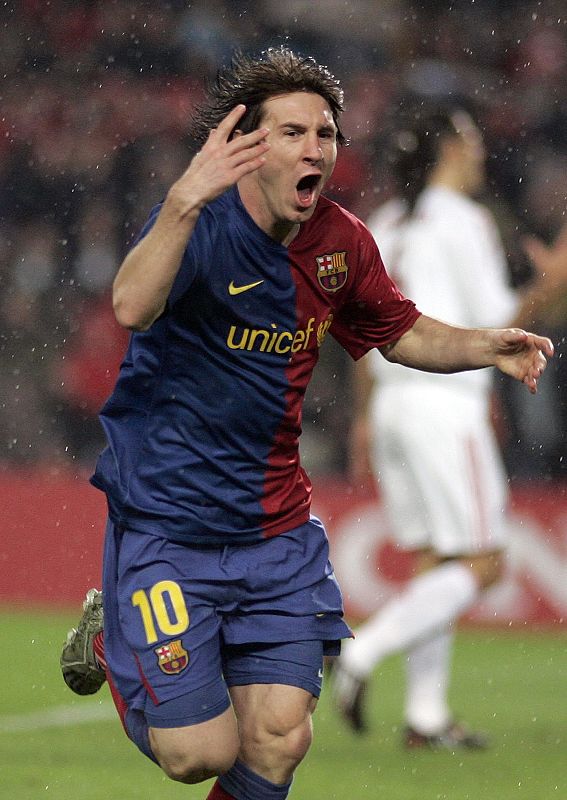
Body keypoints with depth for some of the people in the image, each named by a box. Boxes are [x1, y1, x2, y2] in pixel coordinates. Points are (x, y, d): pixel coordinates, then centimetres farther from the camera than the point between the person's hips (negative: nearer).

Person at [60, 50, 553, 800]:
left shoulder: (340, 243, 0)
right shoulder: (201, 226, -20)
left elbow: (400, 332, 19)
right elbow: (131, 308, -41)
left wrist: (483, 347, -1)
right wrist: (185, 203, -56)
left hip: (276, 527, 5)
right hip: (167, 524, -5)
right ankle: (112, 637, 26)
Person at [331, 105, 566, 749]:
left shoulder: (384, 224, 14)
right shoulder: (463, 220, -9)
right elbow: (492, 320, -11)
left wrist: (364, 417, 21)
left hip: (393, 403, 8)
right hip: (446, 404, -8)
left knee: (431, 564, 9)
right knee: (480, 564, -5)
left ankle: (426, 713, 4)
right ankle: (359, 656, -16)